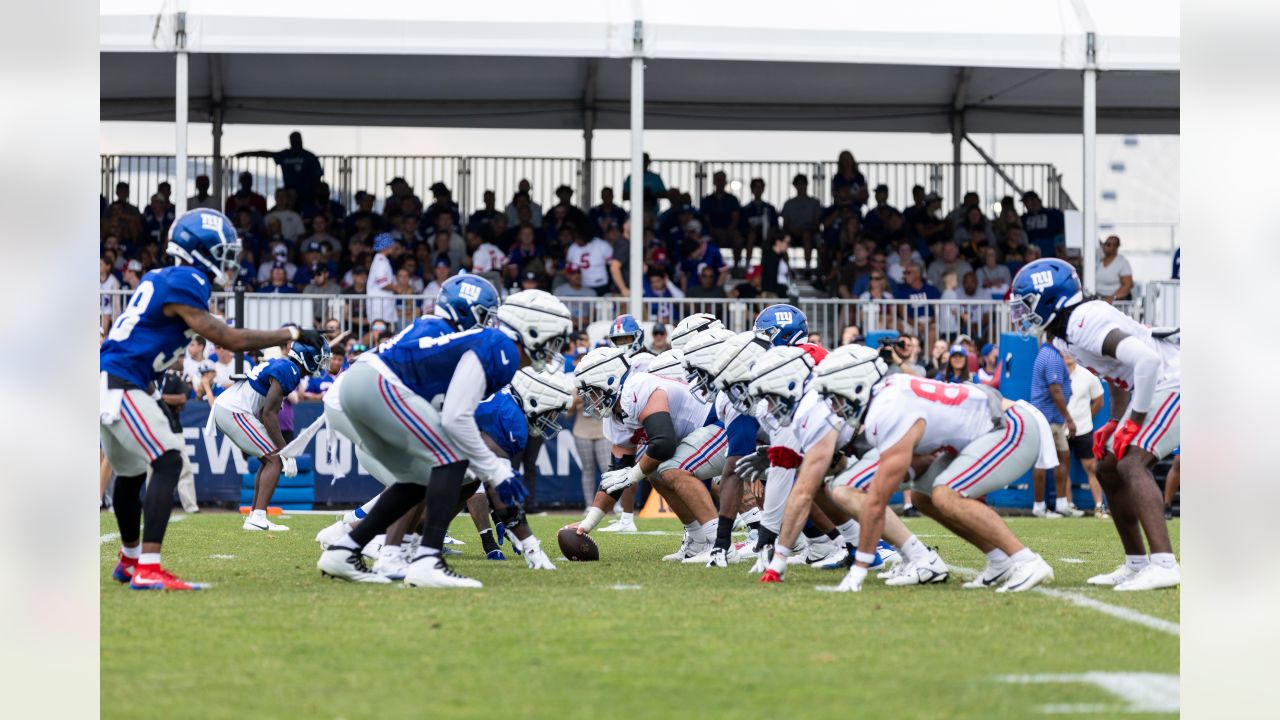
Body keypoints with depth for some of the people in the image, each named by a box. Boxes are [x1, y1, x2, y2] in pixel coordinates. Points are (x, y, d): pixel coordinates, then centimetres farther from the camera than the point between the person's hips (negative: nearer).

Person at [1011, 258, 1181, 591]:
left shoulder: (1085, 323, -23)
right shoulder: (1065, 332, 9)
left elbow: (1146, 359, -33)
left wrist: (1135, 422, -26)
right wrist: (1114, 423, 12)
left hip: (1172, 385, -11)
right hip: (1152, 388, 11)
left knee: (1131, 464, -24)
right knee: (1108, 470, 13)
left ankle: (1163, 564, -33)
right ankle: (1137, 564, 17)